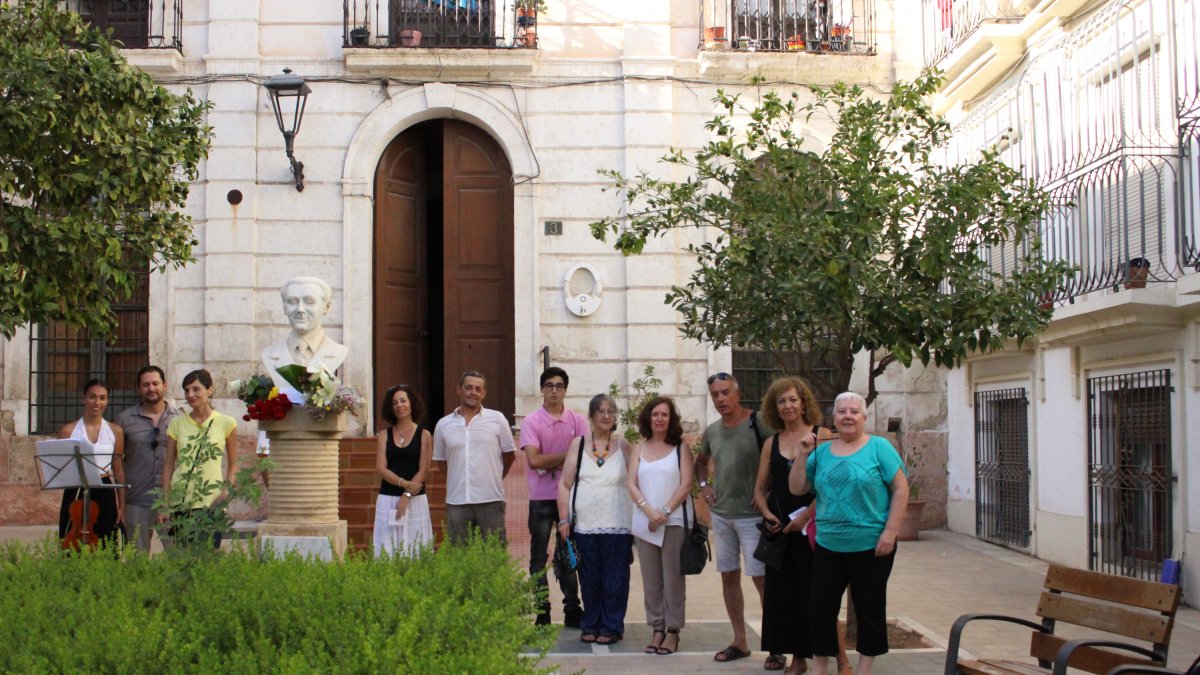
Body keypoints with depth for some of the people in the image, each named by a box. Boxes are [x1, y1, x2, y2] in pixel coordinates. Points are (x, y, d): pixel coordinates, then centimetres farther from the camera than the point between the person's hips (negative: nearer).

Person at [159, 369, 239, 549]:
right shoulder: (177, 424, 7)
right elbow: (168, 465, 9)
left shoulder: (226, 423, 2)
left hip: (211, 503, -2)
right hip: (180, 502, 2)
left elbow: (232, 464, 9)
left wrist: (226, 490, -7)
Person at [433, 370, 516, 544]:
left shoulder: (497, 419, 1)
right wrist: (460, 481, 11)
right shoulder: (443, 425, 6)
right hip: (456, 502, 2)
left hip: (491, 499, -1)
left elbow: (509, 454, 11)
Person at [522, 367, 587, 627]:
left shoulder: (577, 420, 4)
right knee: (539, 557, 3)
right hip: (541, 498, -1)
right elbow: (534, 460, -13)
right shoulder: (531, 422, -3)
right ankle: (541, 613, 9)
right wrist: (567, 455, -10)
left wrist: (550, 464, -11)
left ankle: (572, 610, 15)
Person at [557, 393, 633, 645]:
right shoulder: (579, 444, 6)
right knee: (589, 579, 7)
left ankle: (612, 627, 11)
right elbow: (565, 484, 6)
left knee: (615, 580, 1)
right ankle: (590, 626, 19)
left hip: (617, 526, -1)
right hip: (585, 526, 1)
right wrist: (564, 519, -1)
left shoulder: (622, 446, 6)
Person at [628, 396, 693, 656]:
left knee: (673, 578, -2)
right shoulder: (639, 449, 11)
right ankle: (657, 629, 12)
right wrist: (649, 511, -11)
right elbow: (632, 485, 4)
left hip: (674, 521, -3)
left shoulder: (681, 447, 3)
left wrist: (665, 512, -12)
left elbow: (686, 484, -4)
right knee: (651, 579, 5)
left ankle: (672, 631, 5)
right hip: (644, 522, 3)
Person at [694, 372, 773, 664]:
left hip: (751, 514, -6)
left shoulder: (758, 424, -11)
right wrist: (704, 484, 11)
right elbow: (701, 460, 27)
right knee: (729, 576, 10)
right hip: (720, 514, 6)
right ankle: (739, 641, 21)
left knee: (760, 578, -6)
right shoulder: (711, 431, 8)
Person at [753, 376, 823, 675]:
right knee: (777, 588, 6)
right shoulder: (771, 443, 11)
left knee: (805, 588, -1)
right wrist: (767, 513, -4)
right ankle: (777, 649, 15)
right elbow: (760, 487, 14)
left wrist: (805, 517, -15)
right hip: (778, 525, 4)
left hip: (809, 525, -4)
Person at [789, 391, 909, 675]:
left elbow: (900, 489, -7)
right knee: (821, 606, 7)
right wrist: (803, 455, -6)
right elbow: (796, 489, 7)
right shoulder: (822, 452, 7)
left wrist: (890, 531, -13)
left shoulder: (879, 447, -5)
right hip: (829, 546, 4)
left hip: (871, 546, -4)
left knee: (869, 609, 8)